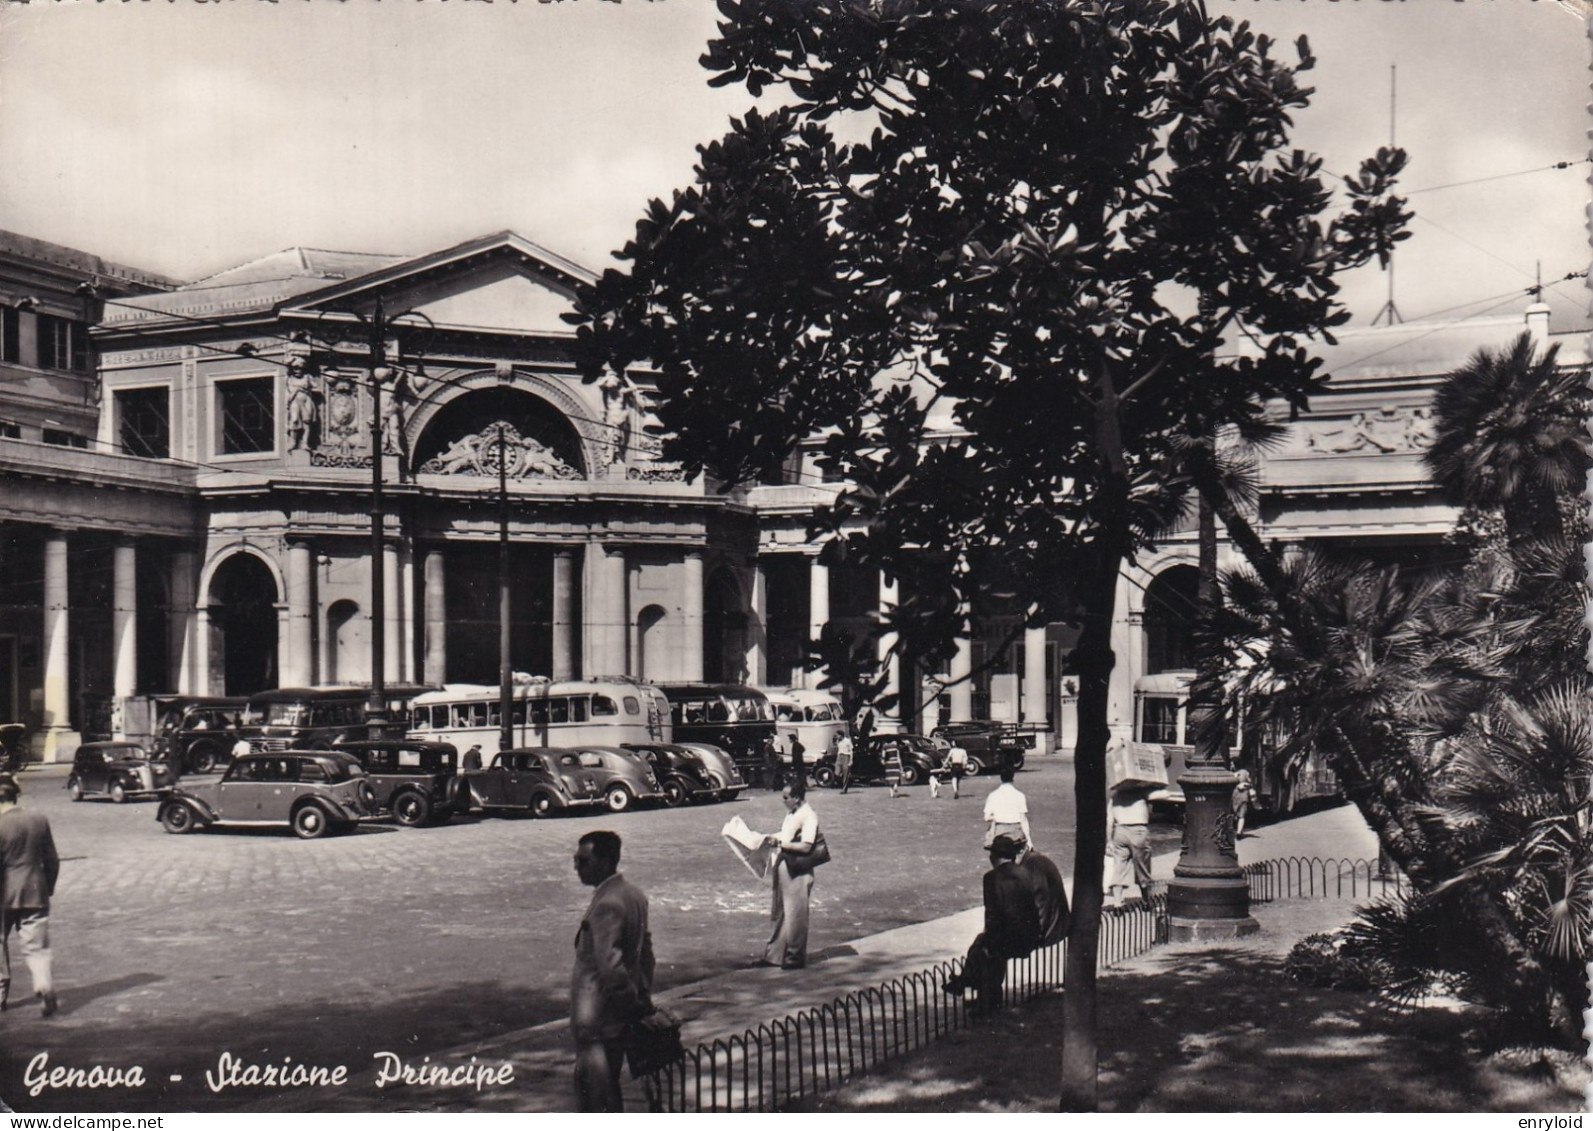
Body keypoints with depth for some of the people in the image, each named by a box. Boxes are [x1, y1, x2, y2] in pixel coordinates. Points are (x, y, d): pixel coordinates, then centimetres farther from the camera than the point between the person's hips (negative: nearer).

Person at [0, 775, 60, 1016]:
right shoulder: (39, 821, 1)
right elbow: (52, 860, 8)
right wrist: (48, 888, 20)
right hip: (35, 894, 3)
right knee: (36, 947, 4)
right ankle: (44, 983, -20)